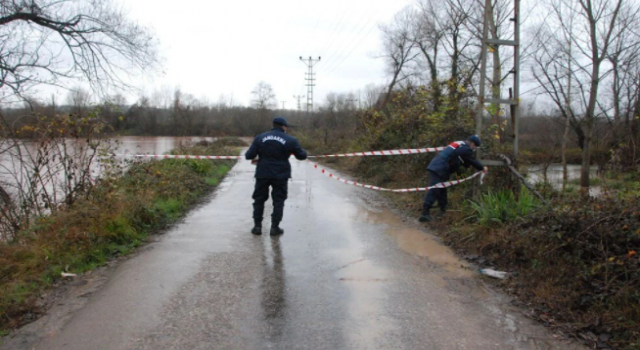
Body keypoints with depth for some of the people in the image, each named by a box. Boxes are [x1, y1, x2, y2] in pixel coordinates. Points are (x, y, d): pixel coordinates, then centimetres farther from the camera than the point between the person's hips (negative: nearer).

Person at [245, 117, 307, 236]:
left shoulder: (260, 137, -1)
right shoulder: (290, 140, -4)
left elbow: (249, 155, -4)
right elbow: (302, 156, 3)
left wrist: (255, 158, 19)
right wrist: (303, 151, 26)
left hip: (263, 173, 2)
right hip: (280, 175, -2)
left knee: (259, 199, 13)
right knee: (278, 201, 8)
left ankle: (257, 226, 14)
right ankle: (275, 227, 6)